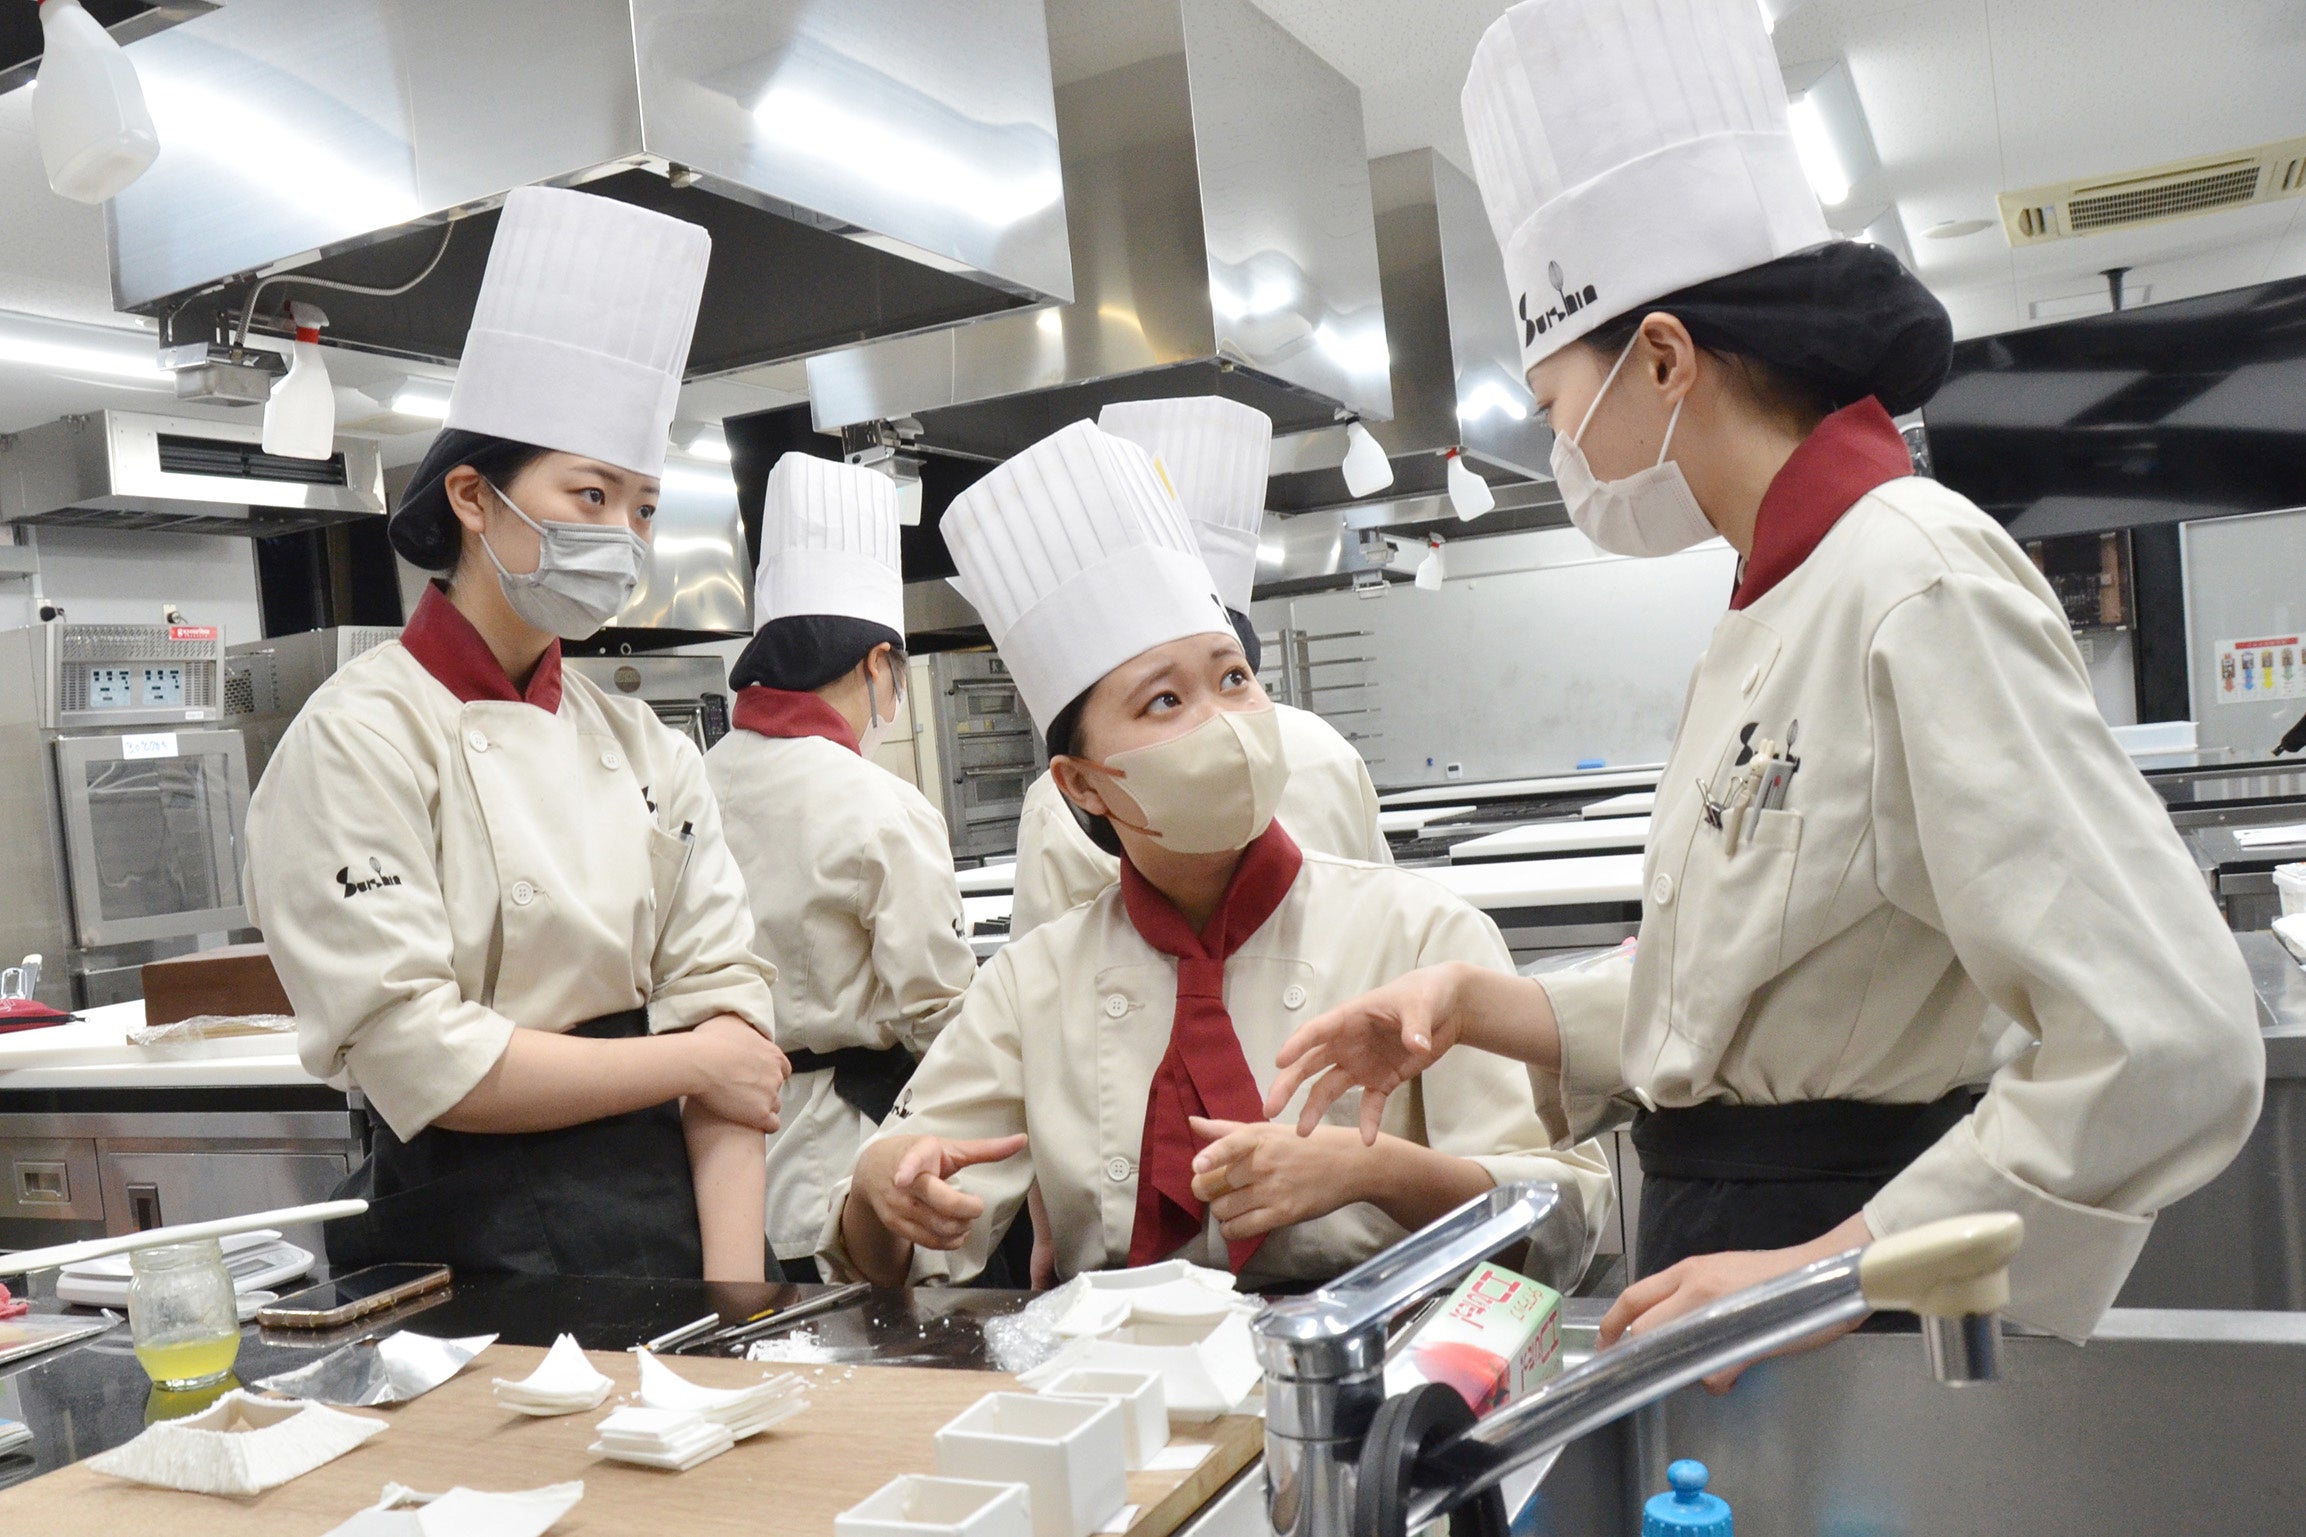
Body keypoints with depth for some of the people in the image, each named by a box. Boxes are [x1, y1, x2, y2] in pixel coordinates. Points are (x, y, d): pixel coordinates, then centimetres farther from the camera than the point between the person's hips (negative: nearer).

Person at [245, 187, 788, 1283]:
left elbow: (717, 996, 2)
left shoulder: (643, 747, 9)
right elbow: (420, 1062, -13)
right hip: (468, 1244, -4)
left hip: (669, 1219, 4)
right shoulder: (359, 739, -6)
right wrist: (690, 1065, -4)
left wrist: (737, 1298, -7)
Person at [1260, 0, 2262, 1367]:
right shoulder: (1779, 613, 8)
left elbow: (2172, 1048, -24)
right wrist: (1485, 1009, 2)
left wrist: (1822, 1273, -21)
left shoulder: (1920, 587, -18)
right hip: (1734, 1255, 8)